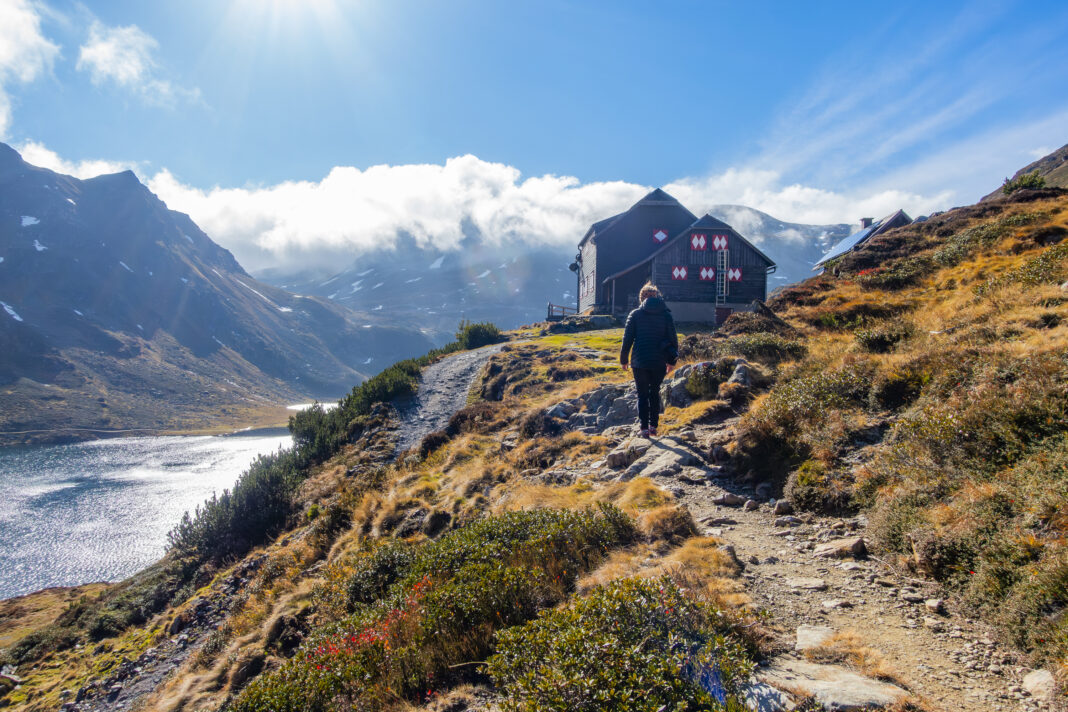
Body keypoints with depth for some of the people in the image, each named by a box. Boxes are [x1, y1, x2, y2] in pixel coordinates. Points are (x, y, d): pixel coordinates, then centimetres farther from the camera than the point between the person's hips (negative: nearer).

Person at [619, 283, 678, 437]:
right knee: (655, 393, 17)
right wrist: (672, 360, 15)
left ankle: (644, 427, 0)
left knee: (642, 395, 7)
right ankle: (653, 425, 14)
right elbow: (673, 339, 5)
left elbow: (627, 339, -1)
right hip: (659, 362, 2)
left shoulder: (635, 314, -1)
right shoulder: (666, 314, 3)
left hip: (639, 362, -1)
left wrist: (624, 360, 9)